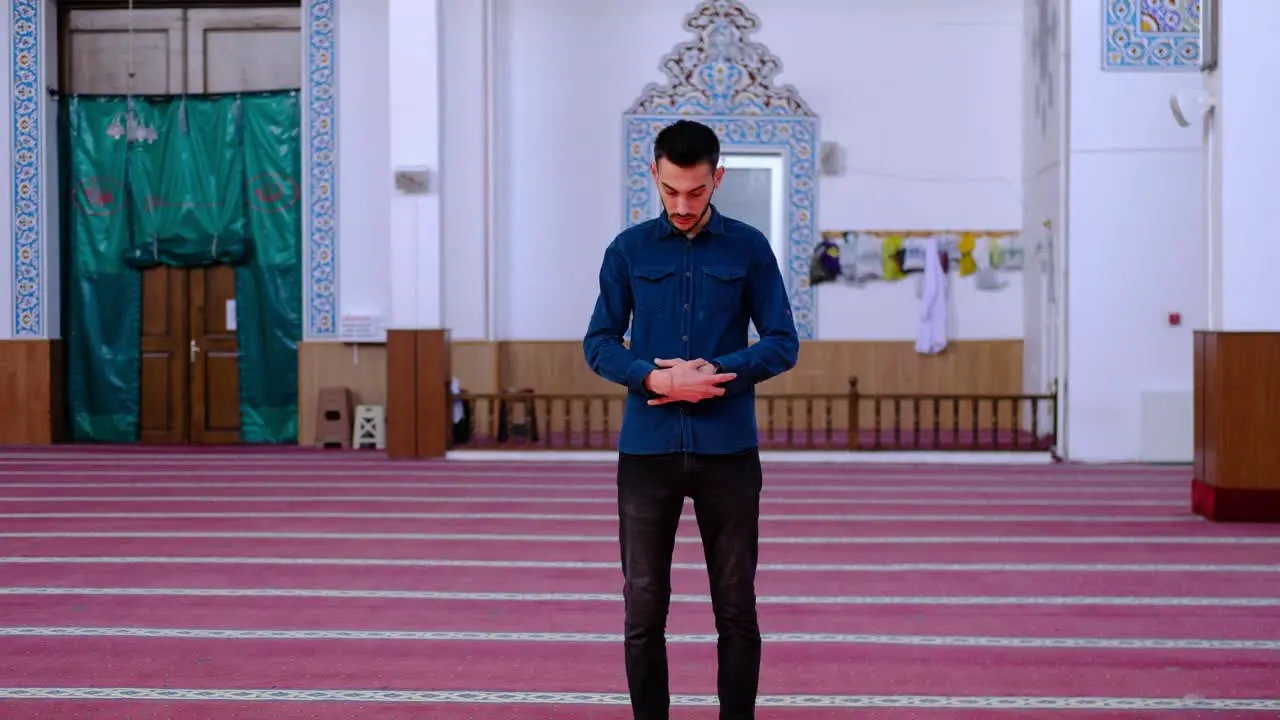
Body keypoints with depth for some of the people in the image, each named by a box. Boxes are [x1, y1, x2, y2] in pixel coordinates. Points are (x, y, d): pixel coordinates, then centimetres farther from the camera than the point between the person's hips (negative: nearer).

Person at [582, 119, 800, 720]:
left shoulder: (749, 249, 4)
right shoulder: (628, 250, 6)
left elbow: (783, 344, 4)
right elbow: (599, 343, 5)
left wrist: (714, 372, -12)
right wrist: (654, 378, -14)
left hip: (728, 451, 0)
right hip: (647, 450, 1)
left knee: (736, 609, 5)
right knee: (643, 610, 3)